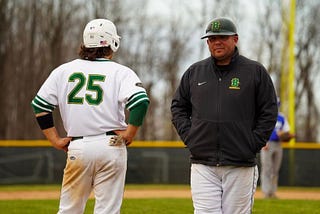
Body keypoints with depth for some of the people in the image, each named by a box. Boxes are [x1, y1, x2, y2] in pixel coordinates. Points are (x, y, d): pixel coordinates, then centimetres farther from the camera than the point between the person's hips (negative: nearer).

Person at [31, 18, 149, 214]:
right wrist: (129, 134, -6)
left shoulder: (64, 70, 9)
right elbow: (140, 101, -17)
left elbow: (39, 105, 8)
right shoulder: (120, 72, -2)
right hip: (110, 145, -2)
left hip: (77, 147, 2)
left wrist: (56, 140, 9)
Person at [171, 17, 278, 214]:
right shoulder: (194, 72, 11)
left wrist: (253, 144, -5)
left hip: (240, 166, -2)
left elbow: (269, 112, 4)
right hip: (203, 165, 2)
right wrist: (189, 137, 5)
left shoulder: (255, 71, 3)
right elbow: (178, 107, 20)